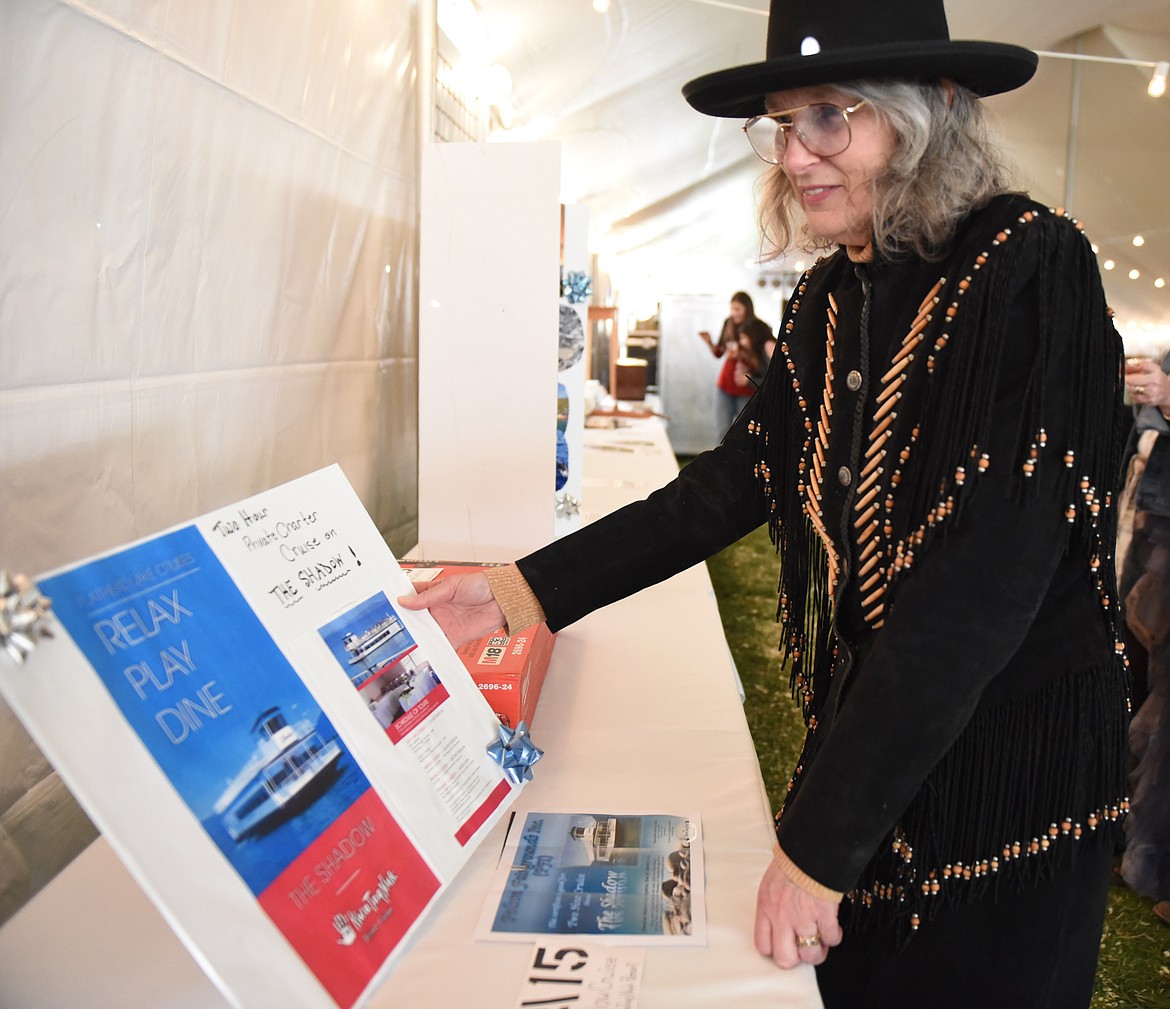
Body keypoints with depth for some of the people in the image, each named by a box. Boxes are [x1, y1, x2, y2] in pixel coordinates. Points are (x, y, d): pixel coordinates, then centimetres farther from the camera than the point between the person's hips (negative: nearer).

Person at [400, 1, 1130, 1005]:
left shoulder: (1032, 271, -20)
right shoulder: (828, 298, 1)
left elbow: (983, 581, -26)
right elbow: (736, 481, 3)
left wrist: (822, 839, -25)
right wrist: (521, 590, -4)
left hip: (1013, 753, -6)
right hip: (863, 715, 6)